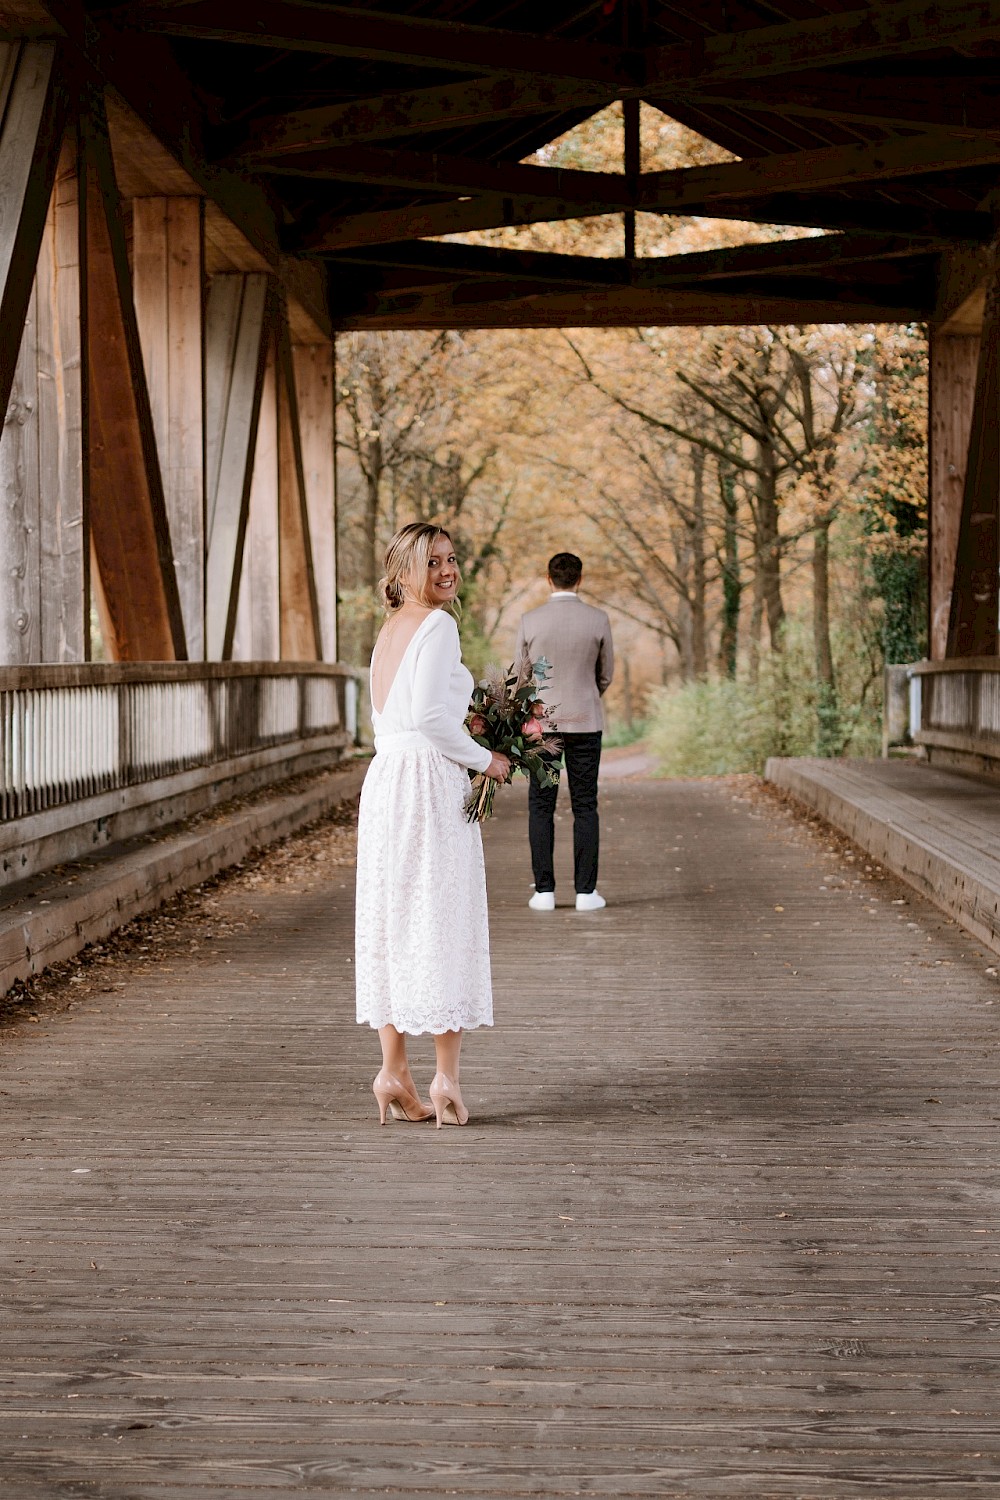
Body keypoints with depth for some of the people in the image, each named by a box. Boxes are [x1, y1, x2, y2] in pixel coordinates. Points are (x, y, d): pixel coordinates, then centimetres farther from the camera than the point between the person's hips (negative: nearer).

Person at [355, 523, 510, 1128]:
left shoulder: (390, 630, 17)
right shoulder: (438, 625, -10)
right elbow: (429, 715, -20)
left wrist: (471, 754, 15)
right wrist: (485, 760, -8)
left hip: (384, 779, 8)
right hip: (431, 785, -8)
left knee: (392, 923, 9)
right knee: (444, 925, -2)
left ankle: (394, 1072, 11)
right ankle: (446, 1079, 1)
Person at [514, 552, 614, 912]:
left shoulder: (531, 621, -7)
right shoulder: (598, 620, -5)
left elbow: (521, 675, 3)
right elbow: (605, 675, 6)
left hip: (541, 722, 0)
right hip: (585, 722, 0)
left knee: (541, 807, 5)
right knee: (585, 807, 5)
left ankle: (544, 891, 2)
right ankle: (586, 891, 3)